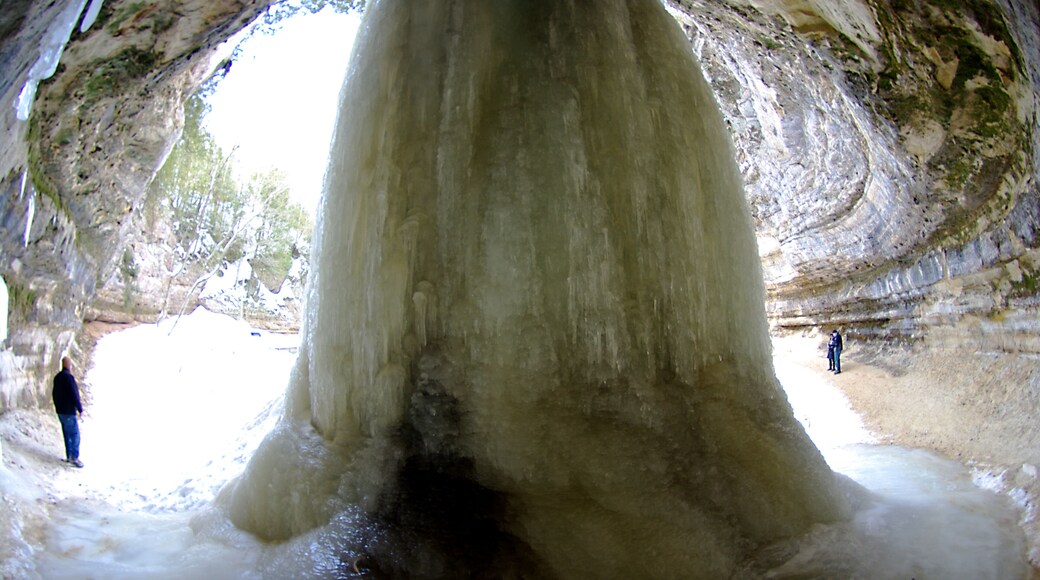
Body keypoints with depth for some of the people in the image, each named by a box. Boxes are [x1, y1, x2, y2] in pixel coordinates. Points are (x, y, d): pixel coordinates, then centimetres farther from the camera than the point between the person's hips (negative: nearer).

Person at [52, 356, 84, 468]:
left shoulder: (57, 377, 10)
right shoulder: (69, 377, -19)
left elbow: (54, 394, 18)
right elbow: (74, 395, -21)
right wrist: (80, 409, -13)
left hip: (60, 411, 9)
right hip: (69, 412, -9)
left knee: (67, 434, 15)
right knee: (75, 435, -5)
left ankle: (69, 456, 20)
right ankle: (74, 457, -6)